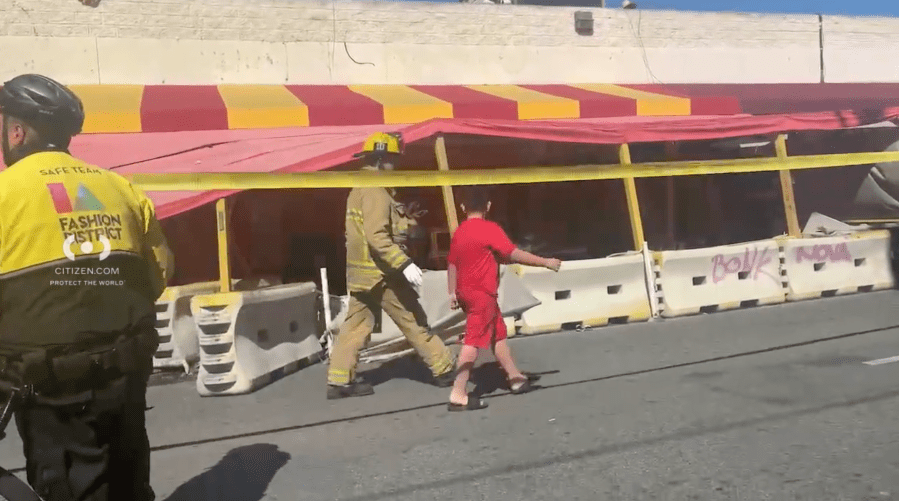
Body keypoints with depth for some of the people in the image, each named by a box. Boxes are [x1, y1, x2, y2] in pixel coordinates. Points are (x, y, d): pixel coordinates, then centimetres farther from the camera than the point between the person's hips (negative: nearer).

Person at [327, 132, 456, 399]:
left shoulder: (359, 189, 15)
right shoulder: (376, 192, -17)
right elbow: (377, 236, -27)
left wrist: (404, 221, 8)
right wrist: (405, 264, -29)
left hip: (361, 272, 9)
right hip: (381, 273, -9)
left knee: (355, 326, 10)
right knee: (414, 322, 1)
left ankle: (339, 381, 10)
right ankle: (444, 371, 12)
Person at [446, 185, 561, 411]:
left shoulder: (459, 232, 9)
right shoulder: (490, 229, -13)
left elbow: (452, 264, 12)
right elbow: (515, 254, -15)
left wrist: (453, 293, 19)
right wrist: (546, 262, -7)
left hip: (467, 292, 9)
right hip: (482, 294, -8)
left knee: (498, 334, 19)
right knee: (474, 341, -9)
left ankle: (516, 378, 31)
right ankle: (458, 395, -12)